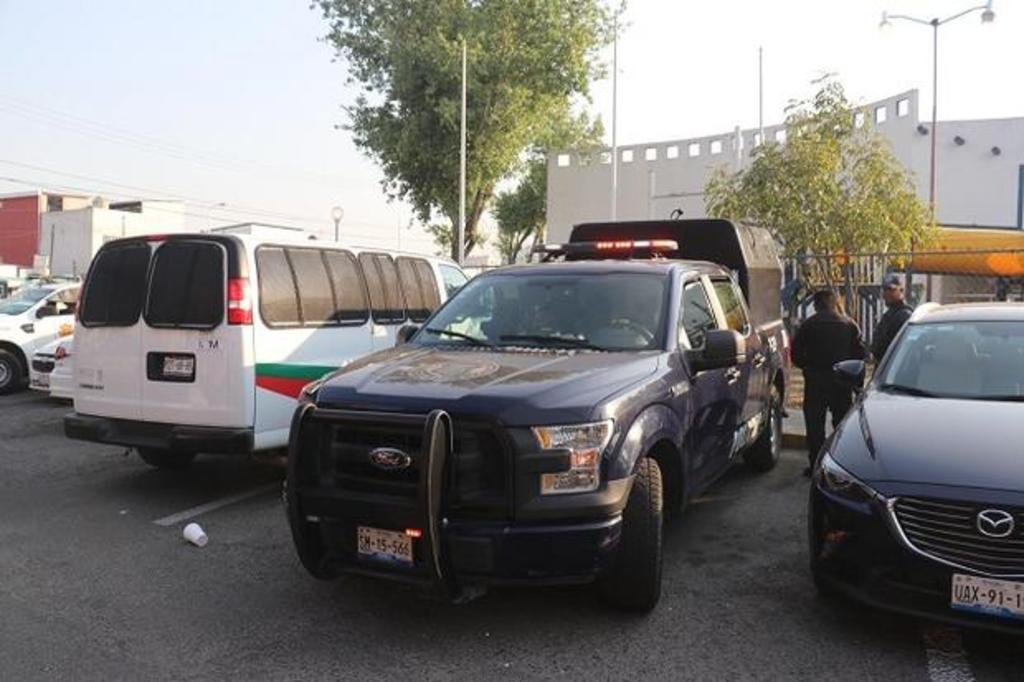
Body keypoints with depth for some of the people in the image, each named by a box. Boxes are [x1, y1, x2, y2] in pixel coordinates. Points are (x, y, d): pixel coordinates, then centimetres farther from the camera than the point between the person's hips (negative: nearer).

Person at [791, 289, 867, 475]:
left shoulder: (808, 325, -4)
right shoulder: (849, 324, 1)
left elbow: (796, 354, -4)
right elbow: (861, 354, -1)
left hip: (815, 381, -2)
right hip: (842, 381, 2)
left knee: (815, 424, 5)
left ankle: (816, 465, 4)